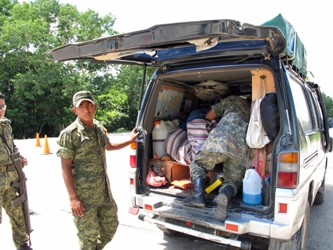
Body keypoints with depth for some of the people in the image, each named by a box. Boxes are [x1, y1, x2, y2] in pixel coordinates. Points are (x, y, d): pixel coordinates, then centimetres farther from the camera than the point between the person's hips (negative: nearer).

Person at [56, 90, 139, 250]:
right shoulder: (70, 134, -15)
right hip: (84, 197, -7)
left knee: (111, 226, 21)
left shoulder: (99, 128, 5)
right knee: (88, 237, 8)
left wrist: (130, 140, 27)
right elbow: (65, 167, -14)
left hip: (104, 192, 7)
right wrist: (73, 197, -17)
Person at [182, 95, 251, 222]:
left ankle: (198, 193, -13)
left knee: (197, 164, 15)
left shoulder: (231, 99, 31)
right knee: (233, 181, 13)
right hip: (243, 147, 3)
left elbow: (209, 116, 34)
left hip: (222, 138, -2)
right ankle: (225, 195, -23)